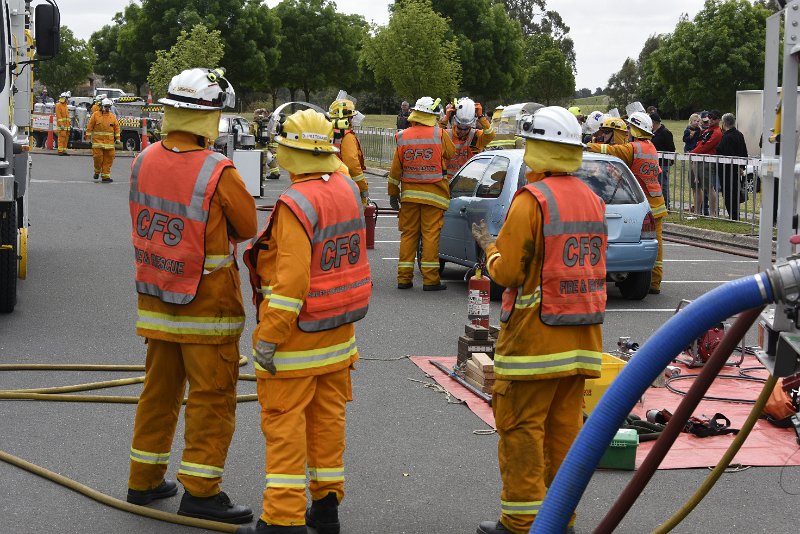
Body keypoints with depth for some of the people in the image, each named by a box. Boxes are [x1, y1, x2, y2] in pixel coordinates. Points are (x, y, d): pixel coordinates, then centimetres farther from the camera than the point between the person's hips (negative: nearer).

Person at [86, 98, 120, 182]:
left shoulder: (113, 116, 11)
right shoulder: (95, 115, 3)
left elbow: (117, 128, 13)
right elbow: (90, 127, 4)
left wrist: (117, 139, 8)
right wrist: (88, 137, 0)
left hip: (109, 142, 2)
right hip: (98, 141, -2)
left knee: (108, 160, 0)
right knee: (98, 157, -7)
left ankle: (105, 176, 6)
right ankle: (97, 171, 19)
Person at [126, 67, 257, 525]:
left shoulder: (144, 161, -2)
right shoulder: (218, 172, -20)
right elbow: (248, 227, -7)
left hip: (155, 297, 6)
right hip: (208, 302, -6)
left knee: (160, 388, 18)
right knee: (212, 396, 2)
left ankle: (145, 480, 26)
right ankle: (200, 491, 3)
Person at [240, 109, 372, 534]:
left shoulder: (297, 204, -22)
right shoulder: (347, 189, 1)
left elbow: (291, 279, -25)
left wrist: (268, 337, -20)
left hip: (298, 333, -8)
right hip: (339, 332, 8)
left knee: (284, 423, -2)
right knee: (328, 419, 16)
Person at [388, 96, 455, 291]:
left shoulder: (403, 136, 1)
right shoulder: (440, 134, -8)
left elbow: (396, 168, 4)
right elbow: (451, 153, 9)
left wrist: (393, 192, 13)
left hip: (409, 194, 3)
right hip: (434, 194, -3)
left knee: (408, 234, 10)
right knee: (431, 235, 0)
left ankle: (404, 278, 11)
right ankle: (430, 279, -1)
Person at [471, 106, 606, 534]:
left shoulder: (532, 199, -14)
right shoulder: (592, 200, 10)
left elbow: (507, 272, -15)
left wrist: (489, 246, 6)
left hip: (535, 335, -7)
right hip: (581, 337, 8)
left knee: (521, 426, 0)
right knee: (565, 426, 13)